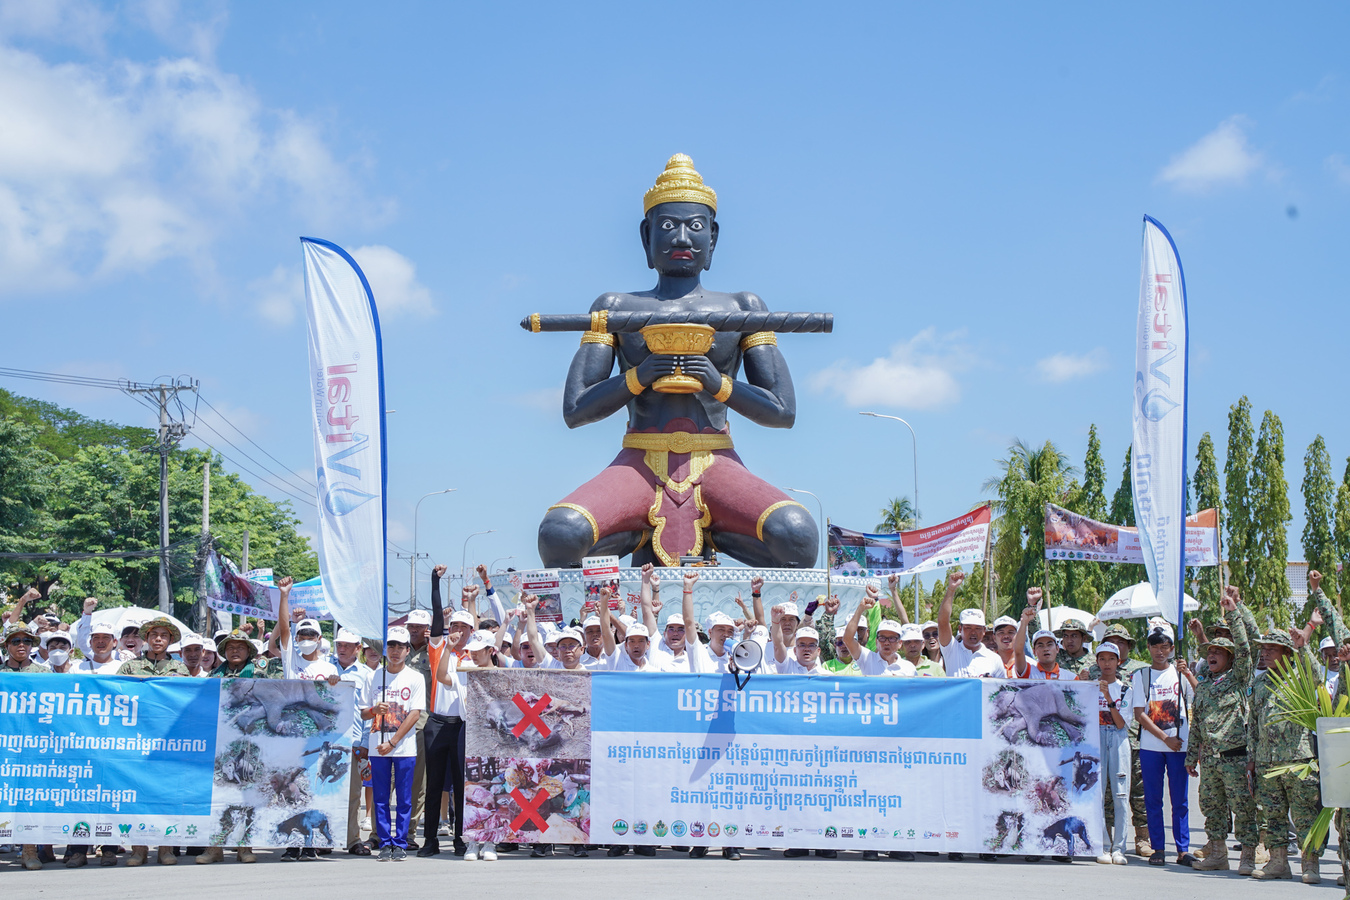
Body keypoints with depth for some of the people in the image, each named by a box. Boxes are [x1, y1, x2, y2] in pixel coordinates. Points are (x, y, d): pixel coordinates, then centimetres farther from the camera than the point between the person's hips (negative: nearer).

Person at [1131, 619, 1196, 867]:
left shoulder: (1181, 673, 7)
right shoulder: (1141, 676, 6)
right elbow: (1139, 714, -1)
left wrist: (1188, 674, -15)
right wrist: (1165, 737, -8)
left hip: (1179, 744, 0)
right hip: (1150, 745, 0)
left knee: (1180, 799, 0)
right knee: (1153, 800, 3)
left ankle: (1183, 849, 2)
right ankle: (1158, 849, 8)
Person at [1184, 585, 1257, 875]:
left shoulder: (1238, 678, 2)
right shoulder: (1202, 685, 18)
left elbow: (1243, 649, -14)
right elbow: (1196, 723, 20)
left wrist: (1232, 613, -18)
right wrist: (1192, 754, 17)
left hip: (1235, 754, -6)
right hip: (1209, 756, 6)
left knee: (1243, 807, -5)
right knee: (1212, 806, 9)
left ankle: (1248, 855, 0)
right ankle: (1217, 853, 18)